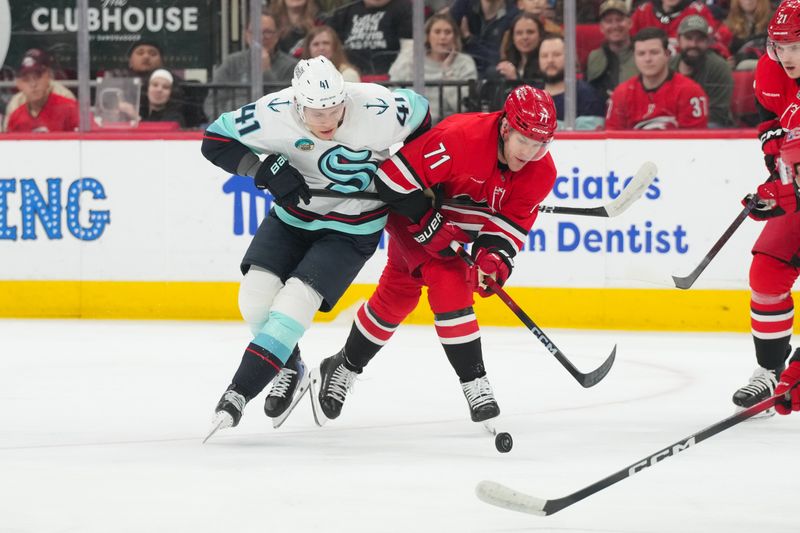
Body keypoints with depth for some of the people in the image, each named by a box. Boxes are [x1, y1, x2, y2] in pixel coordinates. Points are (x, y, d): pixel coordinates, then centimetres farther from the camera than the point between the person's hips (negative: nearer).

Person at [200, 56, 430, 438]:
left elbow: (418, 114, -6)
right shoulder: (273, 114, -25)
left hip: (352, 226, -3)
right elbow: (216, 140, -13)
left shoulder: (376, 111, -27)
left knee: (295, 302, -17)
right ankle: (288, 370, 18)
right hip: (293, 215, 3)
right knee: (257, 294, -9)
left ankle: (240, 391, -11)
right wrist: (265, 170, -27)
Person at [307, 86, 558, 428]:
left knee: (397, 296, 17)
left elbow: (512, 221, -12)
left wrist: (494, 256, -29)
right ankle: (474, 384, -16)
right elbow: (396, 174, -34)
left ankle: (342, 369, 33)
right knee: (449, 285, -23)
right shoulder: (460, 137, -39)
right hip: (414, 210, -7)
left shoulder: (541, 171, -20)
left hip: (461, 226, 7)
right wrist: (428, 224, -32)